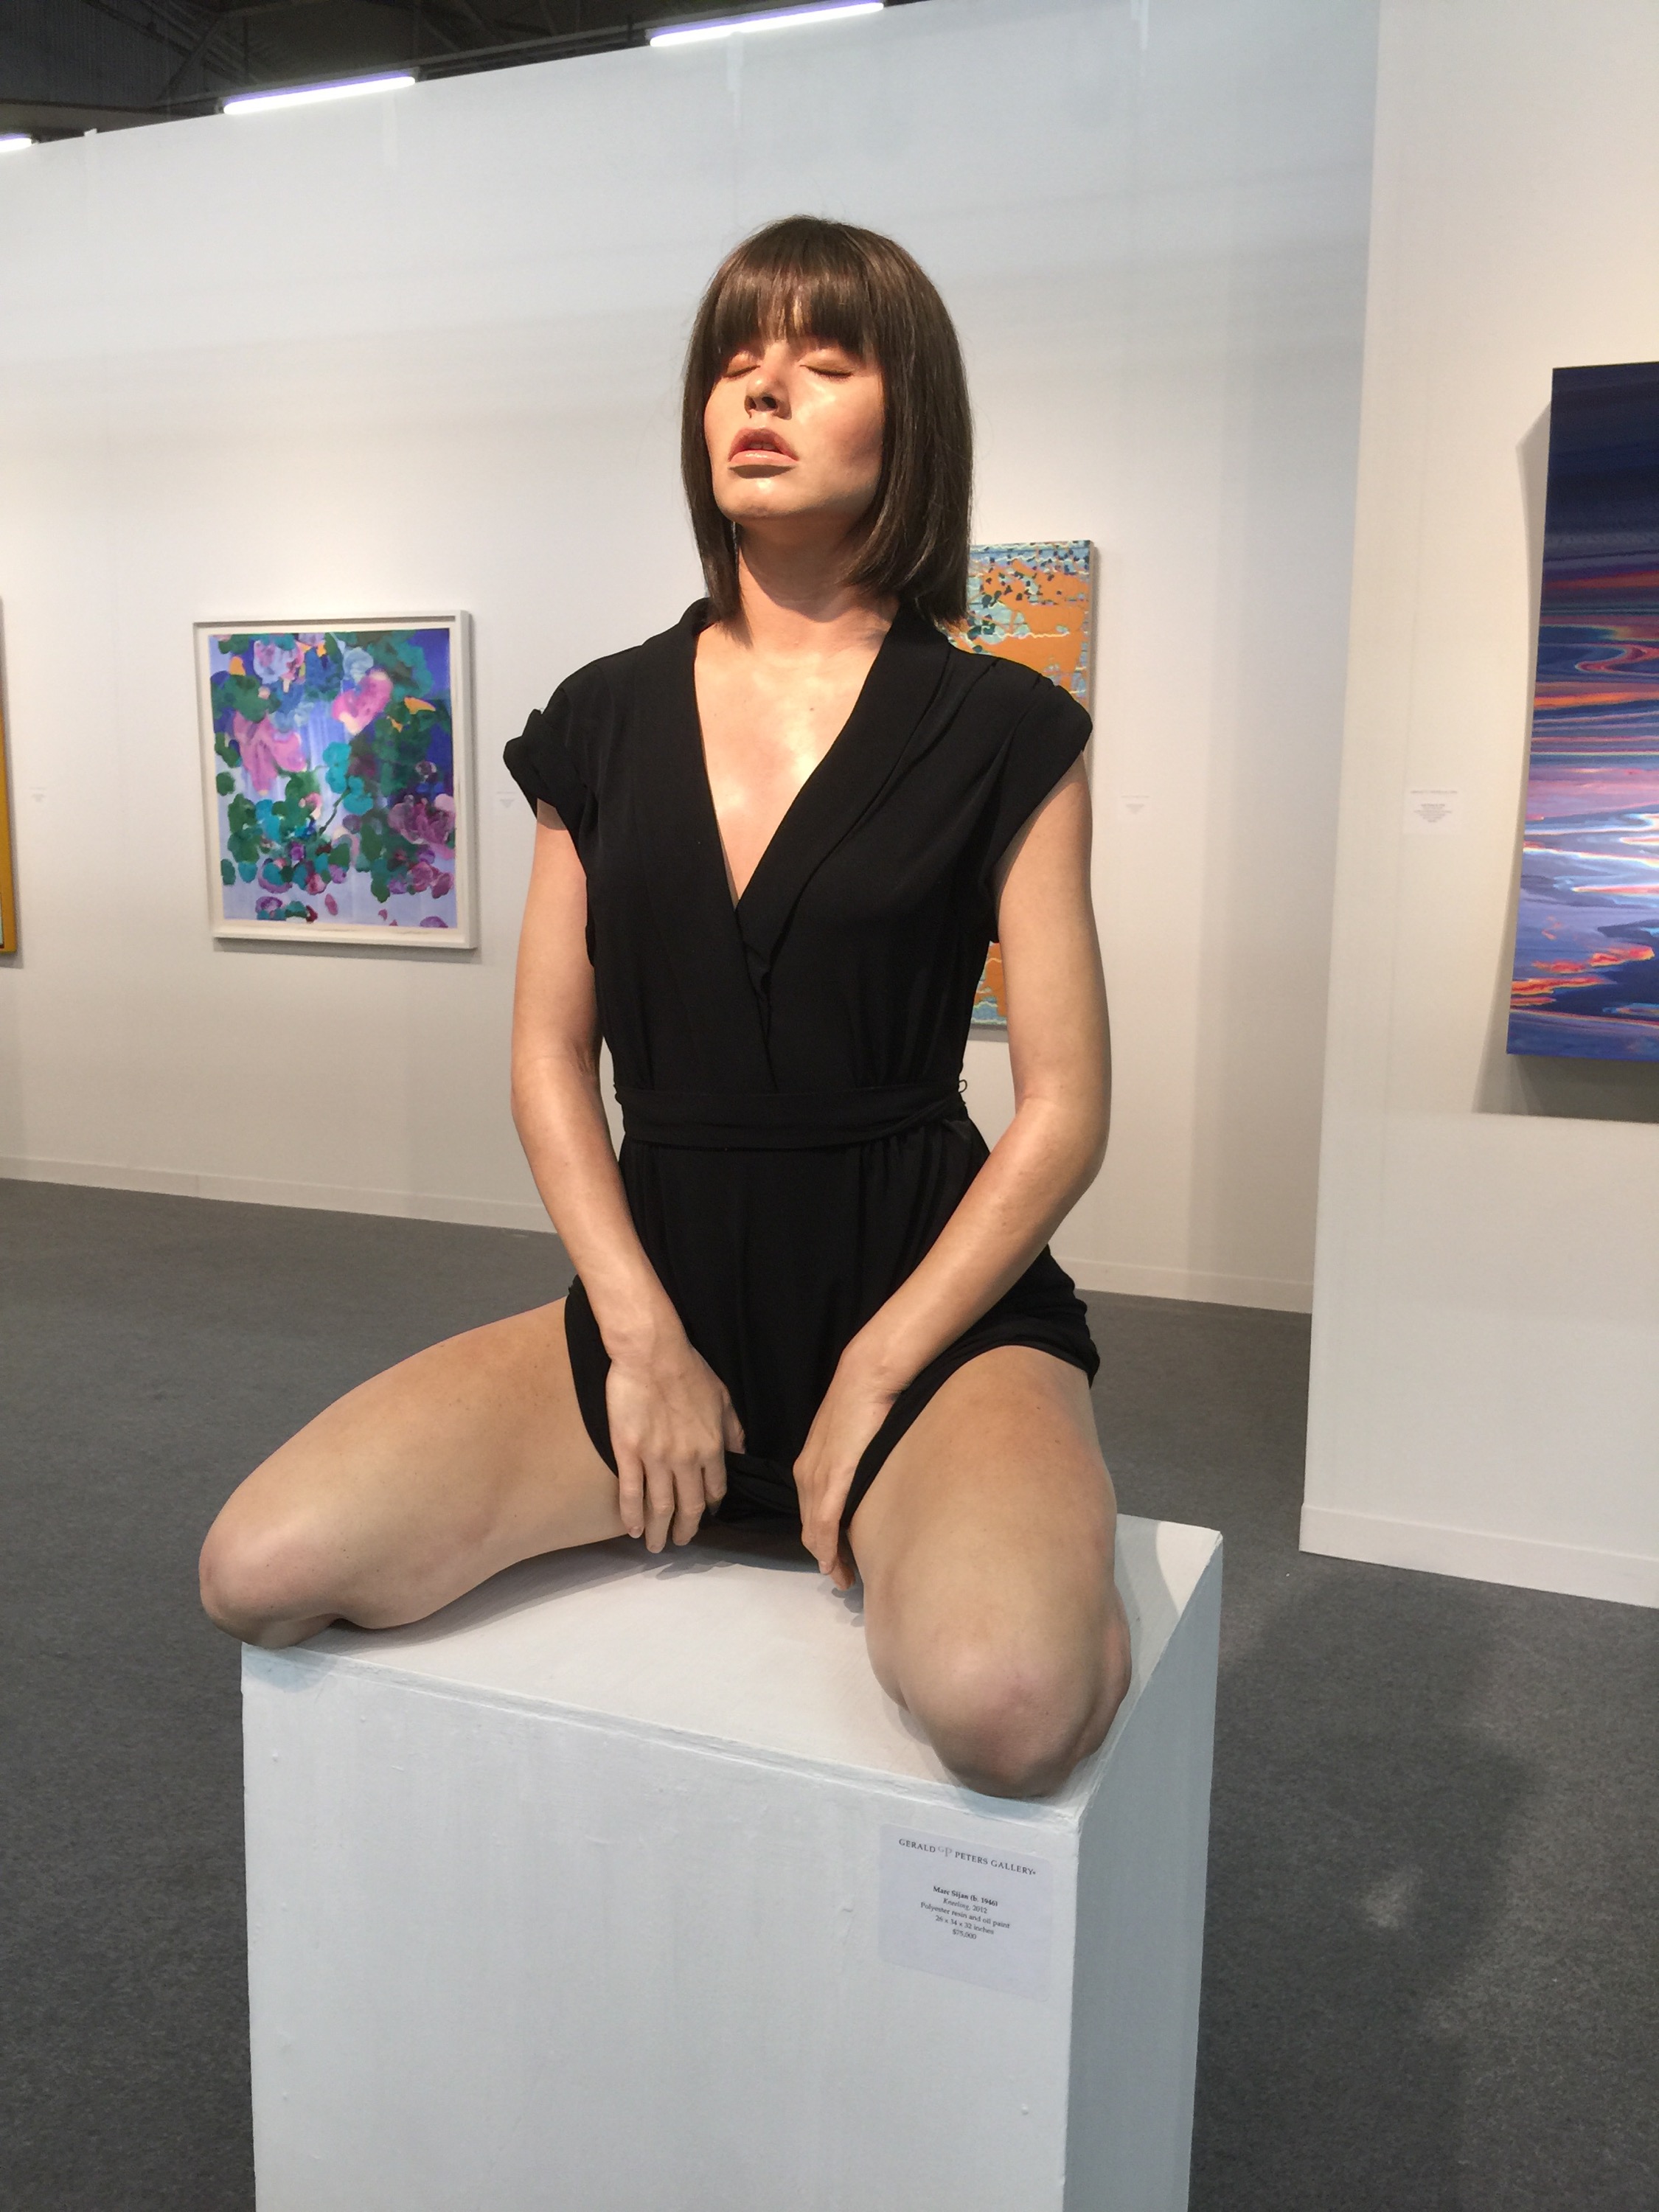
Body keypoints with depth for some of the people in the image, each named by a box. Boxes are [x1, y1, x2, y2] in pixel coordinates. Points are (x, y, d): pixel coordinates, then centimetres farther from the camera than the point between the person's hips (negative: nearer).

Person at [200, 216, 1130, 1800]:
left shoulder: (1001, 733, -2)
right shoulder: (604, 723, 8)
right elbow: (550, 1055, 7)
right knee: (260, 1575, -14)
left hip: (930, 1302, -3)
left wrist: (869, 1387, -10)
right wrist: (646, 1340, -6)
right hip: (662, 1291, 4)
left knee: (999, 1704, -32)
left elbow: (1063, 1110, -4)